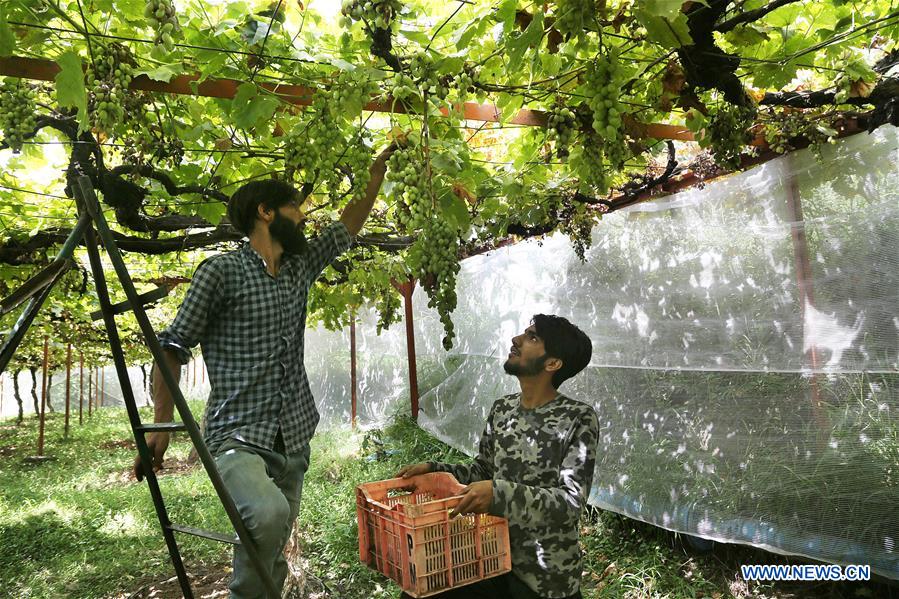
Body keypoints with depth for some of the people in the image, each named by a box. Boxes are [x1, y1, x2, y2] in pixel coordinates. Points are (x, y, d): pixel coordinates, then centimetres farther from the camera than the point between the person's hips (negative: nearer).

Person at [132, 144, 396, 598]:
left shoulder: (300, 267, 12)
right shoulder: (221, 271, -6)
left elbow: (347, 228, 23)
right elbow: (173, 347, -4)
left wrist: (377, 174, 20)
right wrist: (161, 425, -9)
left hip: (294, 438, 6)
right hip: (237, 436, -6)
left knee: (273, 556, 12)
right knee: (269, 513, -33)